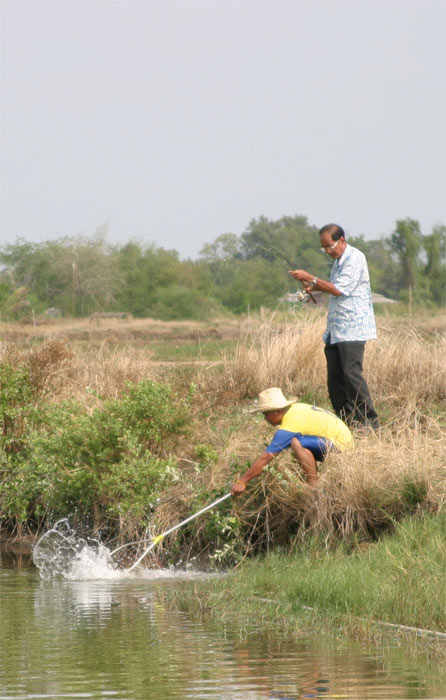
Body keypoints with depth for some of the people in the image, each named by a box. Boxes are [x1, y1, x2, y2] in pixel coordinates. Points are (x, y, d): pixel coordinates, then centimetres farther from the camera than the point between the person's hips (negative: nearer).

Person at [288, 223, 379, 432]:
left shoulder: (355, 258, -12)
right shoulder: (338, 260, 18)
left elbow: (339, 289, -18)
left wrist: (310, 278, -13)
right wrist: (315, 287, 12)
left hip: (352, 329, -9)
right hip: (336, 329, 9)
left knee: (351, 373, -14)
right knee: (334, 376, 6)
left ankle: (369, 420, -11)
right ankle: (345, 419, 10)